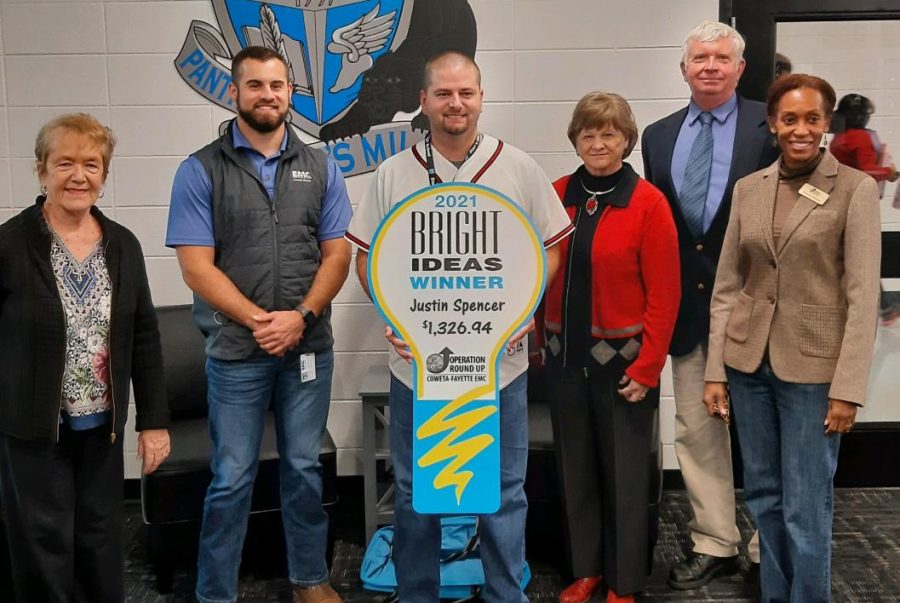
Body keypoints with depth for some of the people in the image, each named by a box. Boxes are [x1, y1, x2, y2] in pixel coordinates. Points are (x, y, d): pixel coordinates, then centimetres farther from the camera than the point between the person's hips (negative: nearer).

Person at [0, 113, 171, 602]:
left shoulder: (123, 245, 2)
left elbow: (144, 338, 5)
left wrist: (153, 420, 3)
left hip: (102, 426, 4)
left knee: (102, 543, 15)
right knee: (44, 549, 8)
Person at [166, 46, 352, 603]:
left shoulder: (320, 168, 6)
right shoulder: (201, 170, -2)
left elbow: (337, 254, 2)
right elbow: (197, 265, -7)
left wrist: (301, 317, -12)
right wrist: (258, 320, -15)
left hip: (310, 346, 3)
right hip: (236, 351, -2)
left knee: (305, 468, 13)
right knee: (232, 478, 6)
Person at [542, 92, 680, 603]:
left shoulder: (648, 202, -9)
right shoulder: (557, 196, 3)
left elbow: (664, 294, -11)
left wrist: (647, 367, -13)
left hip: (622, 358, -4)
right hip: (566, 355, 4)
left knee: (625, 472, 8)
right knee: (576, 468, 14)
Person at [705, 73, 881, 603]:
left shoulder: (856, 189, -6)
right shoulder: (748, 189, 6)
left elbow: (863, 295, -9)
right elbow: (727, 286, 7)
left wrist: (848, 387, -13)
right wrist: (716, 370, 4)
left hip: (812, 365, -4)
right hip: (748, 360, 4)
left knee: (806, 508, 1)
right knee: (764, 495, 15)